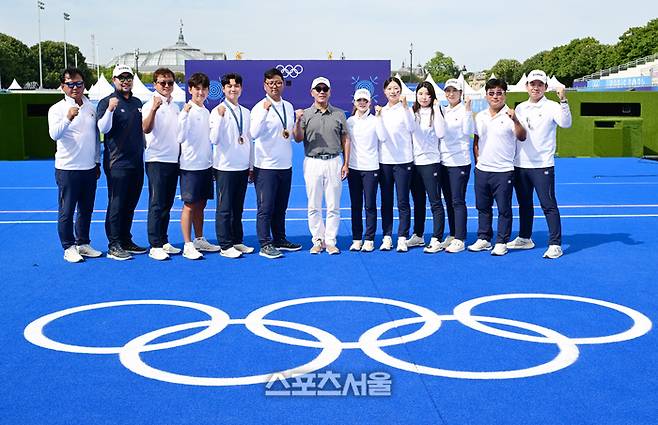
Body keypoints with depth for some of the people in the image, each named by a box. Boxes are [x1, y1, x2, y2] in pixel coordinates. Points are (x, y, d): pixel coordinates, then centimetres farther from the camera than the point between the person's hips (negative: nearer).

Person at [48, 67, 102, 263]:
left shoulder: (91, 107, 9)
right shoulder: (57, 109, -6)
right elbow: (54, 134, -23)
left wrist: (97, 162, 17)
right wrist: (68, 118, -39)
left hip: (89, 168, 5)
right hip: (67, 168, -5)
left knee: (86, 210, 14)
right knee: (66, 211, 2)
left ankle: (83, 243, 26)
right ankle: (69, 248, 12)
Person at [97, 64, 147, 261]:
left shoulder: (137, 103, 15)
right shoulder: (107, 102, -5)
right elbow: (103, 128, -18)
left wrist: (142, 154, 18)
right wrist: (110, 109, -32)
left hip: (136, 162, 7)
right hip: (117, 163, -7)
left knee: (130, 204, 13)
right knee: (116, 205, -4)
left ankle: (126, 241, 23)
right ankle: (113, 246, 1)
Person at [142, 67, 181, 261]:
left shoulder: (175, 106, 14)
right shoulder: (150, 105, -8)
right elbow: (146, 129, -24)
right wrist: (153, 109, -36)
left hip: (173, 160, 7)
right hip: (156, 160, -7)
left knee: (167, 203, 11)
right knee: (156, 204, -6)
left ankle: (163, 242, 19)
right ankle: (155, 246, -2)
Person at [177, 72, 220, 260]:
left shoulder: (206, 112, 12)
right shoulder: (187, 111, -11)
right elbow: (181, 138, -21)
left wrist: (211, 161, 19)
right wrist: (185, 115, -31)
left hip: (206, 165, 7)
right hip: (191, 165, -7)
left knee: (201, 204, 14)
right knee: (189, 205, -3)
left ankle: (199, 240, 23)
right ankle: (188, 246, 1)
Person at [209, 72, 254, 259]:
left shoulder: (246, 112, 11)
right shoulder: (218, 111, -6)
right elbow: (214, 139, -15)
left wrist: (251, 166, 15)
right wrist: (220, 117, -24)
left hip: (243, 167, 6)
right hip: (225, 167, -5)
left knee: (238, 207, 13)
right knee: (224, 208, -1)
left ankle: (237, 241, 22)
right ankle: (225, 246, 6)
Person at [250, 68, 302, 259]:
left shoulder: (289, 107, 12)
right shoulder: (260, 107, -9)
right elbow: (254, 134, -23)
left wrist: (290, 133, 5)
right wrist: (265, 111, -30)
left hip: (285, 164, 6)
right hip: (266, 165, -6)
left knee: (280, 207, 15)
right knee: (266, 207, -4)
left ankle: (279, 240, 26)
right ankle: (265, 245, 2)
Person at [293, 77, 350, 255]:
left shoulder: (339, 114, 8)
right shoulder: (305, 114, 5)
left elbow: (345, 139, 9)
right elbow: (298, 139, -2)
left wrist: (346, 164, 2)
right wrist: (298, 121, -19)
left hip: (334, 162, 0)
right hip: (313, 163, 0)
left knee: (333, 205, 2)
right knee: (314, 206, 4)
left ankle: (330, 241, 10)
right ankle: (318, 240, 14)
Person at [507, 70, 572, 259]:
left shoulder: (551, 107, -4)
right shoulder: (520, 108, 12)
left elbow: (566, 123, -22)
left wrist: (563, 100, -32)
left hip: (542, 165, -6)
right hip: (520, 165, 6)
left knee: (548, 205, -6)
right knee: (524, 204, 16)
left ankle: (555, 244, -2)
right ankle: (524, 238, 29)